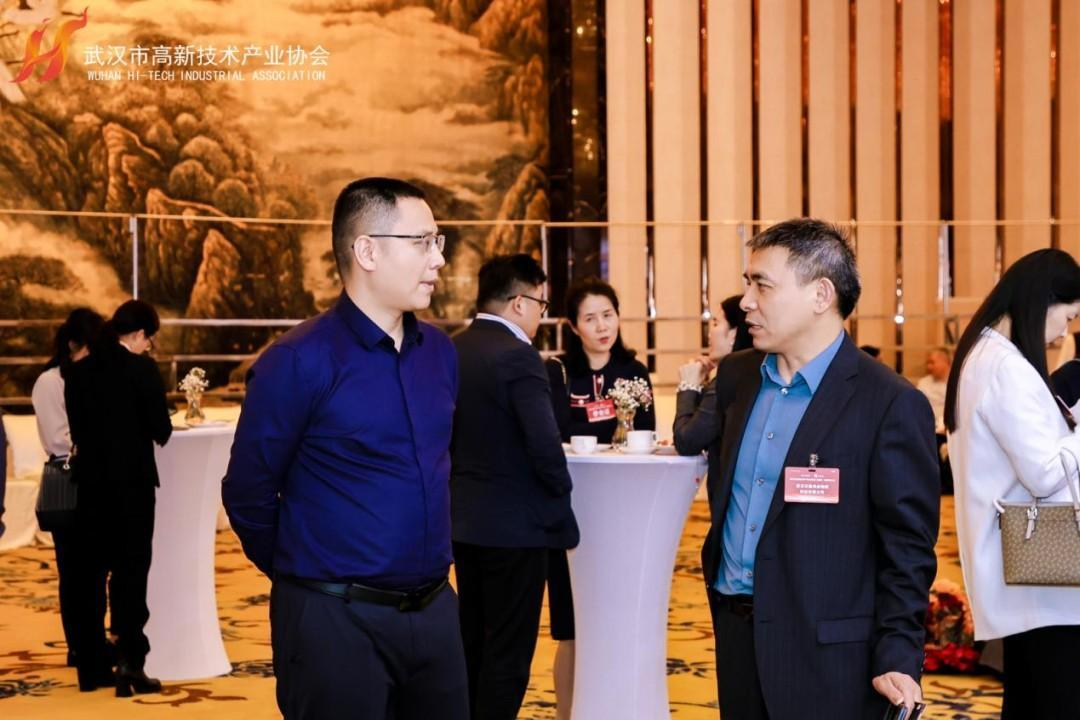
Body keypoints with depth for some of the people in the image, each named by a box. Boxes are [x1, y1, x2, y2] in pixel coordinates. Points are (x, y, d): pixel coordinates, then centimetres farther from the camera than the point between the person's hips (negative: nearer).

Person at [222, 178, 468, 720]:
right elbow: (248, 492, -7)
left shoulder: (440, 352, 7)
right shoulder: (299, 362, -13)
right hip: (337, 619, -6)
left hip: (435, 610, 6)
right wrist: (303, 572, 5)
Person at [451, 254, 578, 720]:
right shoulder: (517, 355, -18)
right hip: (513, 523, -8)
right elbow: (545, 446, -23)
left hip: (463, 519, 8)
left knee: (471, 643, 18)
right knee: (509, 651, 1)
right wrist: (560, 491, -6)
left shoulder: (452, 351, 5)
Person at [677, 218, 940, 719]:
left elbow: (908, 548, -11)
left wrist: (897, 659, -15)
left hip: (828, 657, -6)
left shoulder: (891, 405, -11)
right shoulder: (734, 377, 7)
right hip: (736, 635, 6)